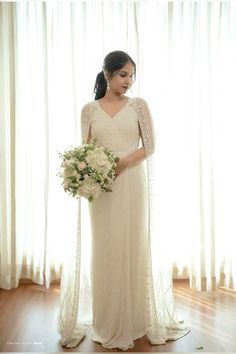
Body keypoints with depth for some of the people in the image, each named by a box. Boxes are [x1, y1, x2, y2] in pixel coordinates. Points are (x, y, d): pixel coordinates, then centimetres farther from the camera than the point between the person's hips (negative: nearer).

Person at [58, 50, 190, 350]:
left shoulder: (138, 105, 5)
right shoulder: (89, 109, 7)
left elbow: (149, 146, 0)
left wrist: (122, 163, -15)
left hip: (132, 184, 0)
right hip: (101, 187, 1)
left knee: (132, 247, 4)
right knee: (104, 249, 5)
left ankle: (133, 321, 20)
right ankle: (107, 323, 21)